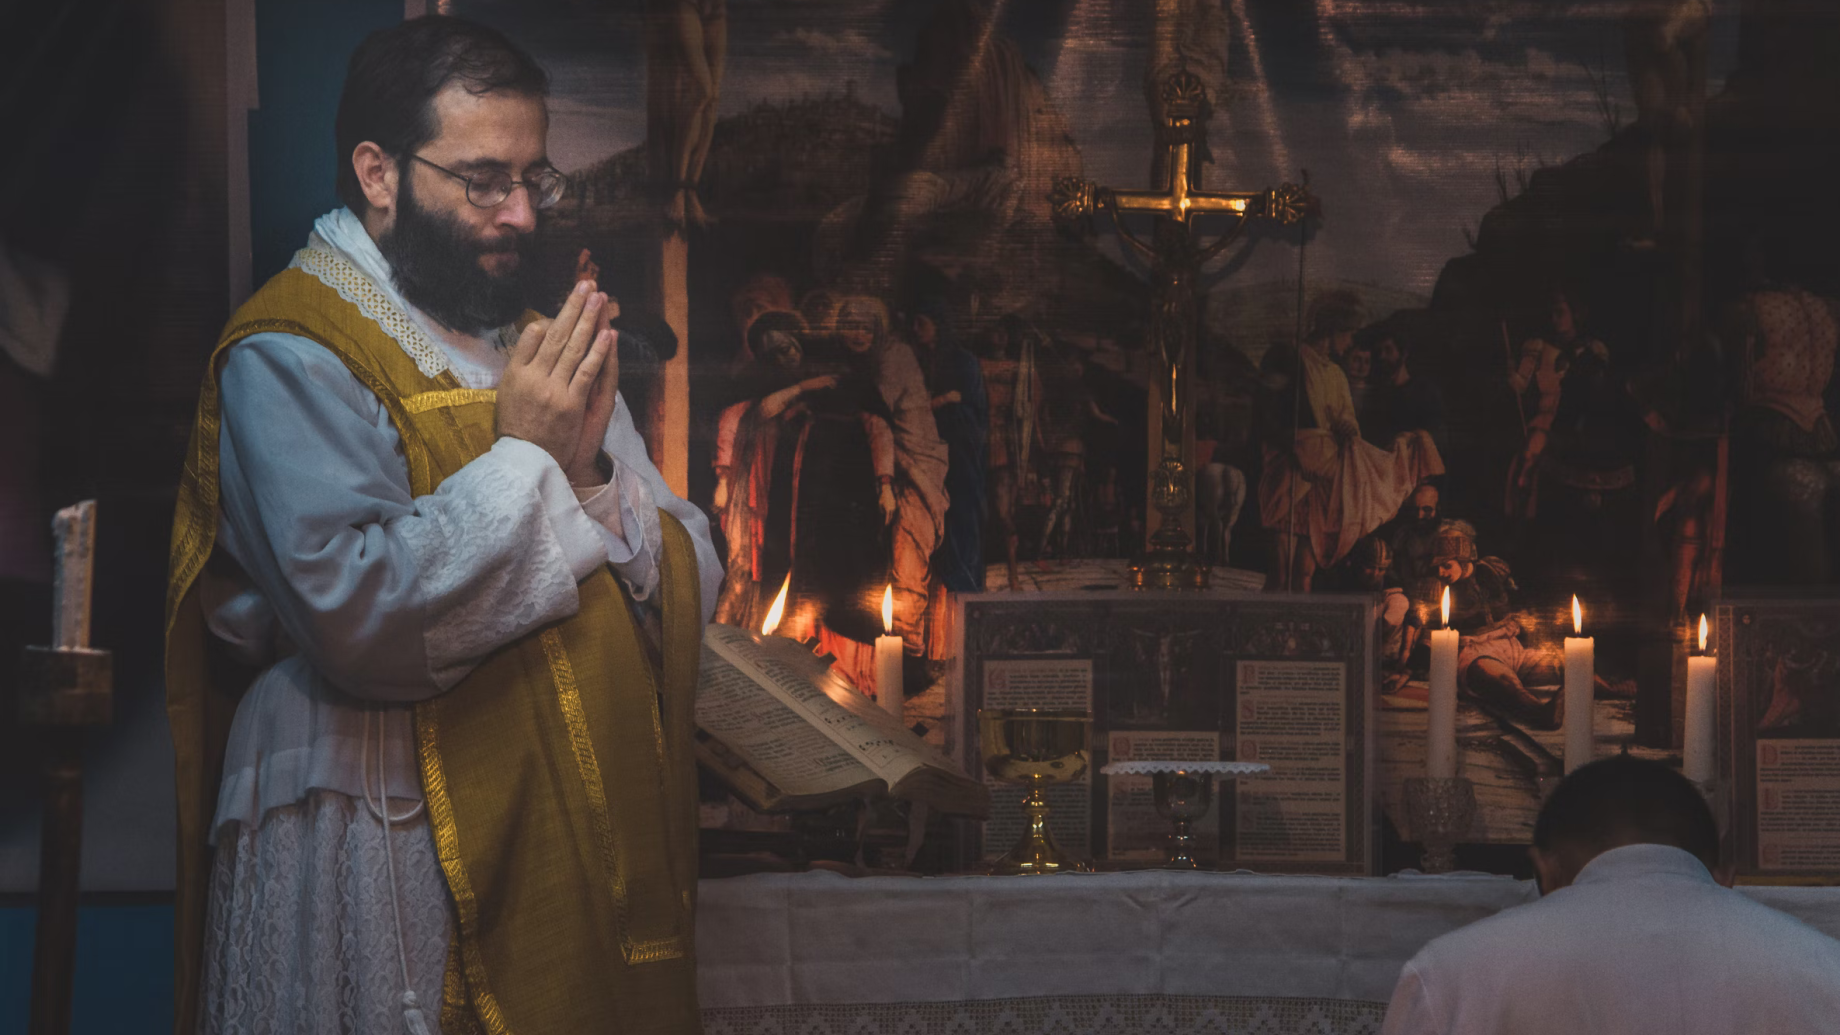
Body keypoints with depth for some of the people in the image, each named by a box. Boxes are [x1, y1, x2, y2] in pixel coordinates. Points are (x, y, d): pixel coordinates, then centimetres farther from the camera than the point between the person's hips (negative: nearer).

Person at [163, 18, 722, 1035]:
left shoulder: (538, 343, 15)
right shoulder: (290, 355, -8)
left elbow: (689, 592, 10)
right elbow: (362, 618, -22)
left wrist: (590, 473, -8)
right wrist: (526, 460, -15)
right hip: (389, 868, -6)